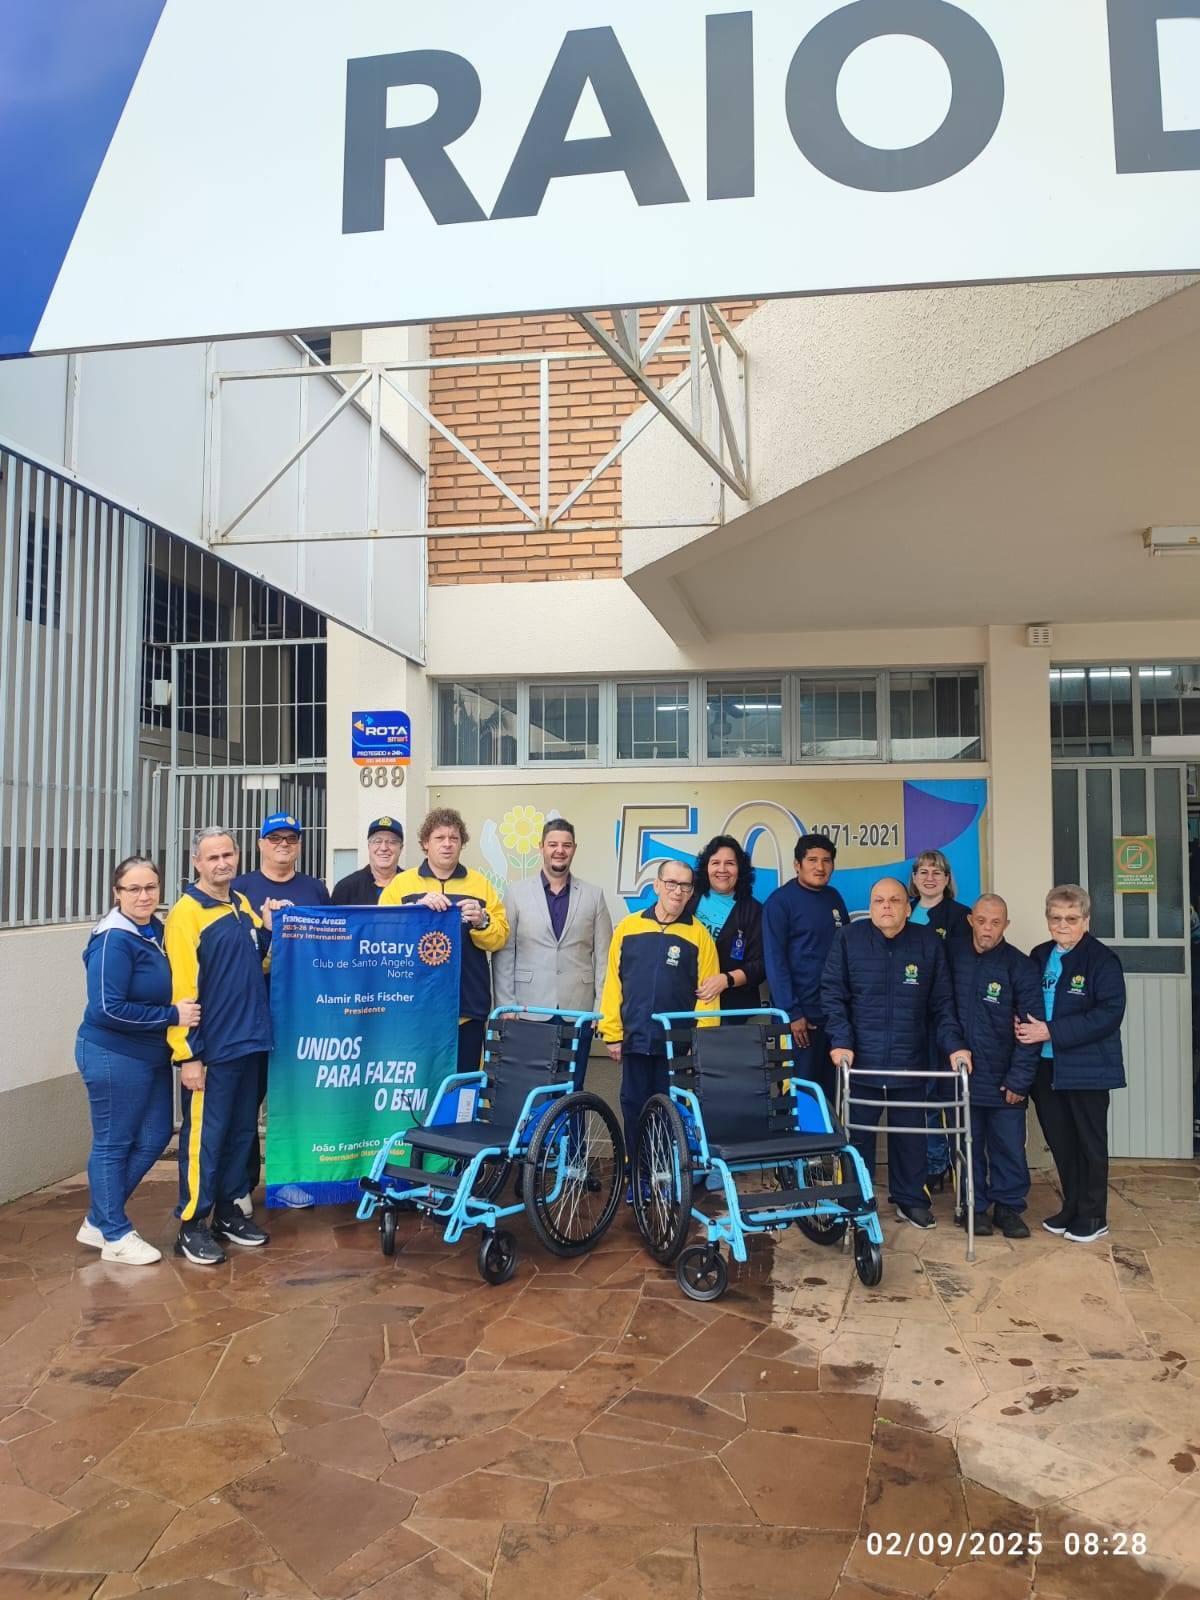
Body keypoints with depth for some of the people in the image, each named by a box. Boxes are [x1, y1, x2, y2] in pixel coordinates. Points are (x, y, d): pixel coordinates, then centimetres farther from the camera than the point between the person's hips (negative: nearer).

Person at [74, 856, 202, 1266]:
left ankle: (98, 1221, 30)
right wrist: (172, 1016, -21)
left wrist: (183, 1012, 1)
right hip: (113, 1057, -8)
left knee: (153, 1139, 14)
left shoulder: (156, 932, 5)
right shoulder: (114, 941, -19)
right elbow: (108, 1009, -24)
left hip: (151, 1055, 8)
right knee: (113, 1144, 6)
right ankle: (115, 1236, 22)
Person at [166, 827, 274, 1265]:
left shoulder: (244, 905, 10)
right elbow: (181, 988, -15)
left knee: (241, 1132, 14)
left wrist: (268, 932, 1)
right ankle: (192, 1225, 13)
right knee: (203, 1137, 1)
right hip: (211, 1049, -7)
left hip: (250, 1042, 7)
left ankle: (227, 1212, 27)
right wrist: (188, 1055, -17)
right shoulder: (186, 913, -11)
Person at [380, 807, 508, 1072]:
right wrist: (418, 908, -18)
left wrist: (482, 922, -14)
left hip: (467, 1009, 1)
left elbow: (500, 937, 5)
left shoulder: (480, 884, 11)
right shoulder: (400, 883, 8)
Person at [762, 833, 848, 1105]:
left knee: (833, 1088, 10)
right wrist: (792, 1013, -16)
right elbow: (775, 961, -11)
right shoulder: (780, 901, -7)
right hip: (800, 1014, -6)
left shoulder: (834, 898, 11)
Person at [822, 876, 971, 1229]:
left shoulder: (929, 942, 3)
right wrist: (841, 1042, -12)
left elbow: (942, 1002, 6)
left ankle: (910, 1200, 29)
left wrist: (953, 1045, -5)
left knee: (910, 1135, 12)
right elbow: (833, 995, -2)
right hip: (860, 1060, -2)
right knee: (858, 1135, 6)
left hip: (910, 1063, 2)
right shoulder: (848, 939, -2)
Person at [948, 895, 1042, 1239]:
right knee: (968, 1144, 9)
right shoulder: (952, 953, -1)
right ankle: (974, 1206, 23)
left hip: (1004, 1078, -1)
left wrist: (1019, 1079, -10)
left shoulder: (1020, 965, -7)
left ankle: (1009, 1206, 21)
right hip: (960, 1072, 1)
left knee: (1009, 1146, 5)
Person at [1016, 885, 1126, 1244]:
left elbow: (1109, 1013, -20)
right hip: (1047, 1066, 6)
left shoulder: (1101, 960, -11)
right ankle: (1071, 1207, 28)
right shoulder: (1039, 957, 8)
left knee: (1090, 1142, 7)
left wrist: (1051, 1032, -22)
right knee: (1059, 1141, 14)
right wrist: (1024, 1024, -6)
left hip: (1086, 1067, -6)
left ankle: (1093, 1217, 20)